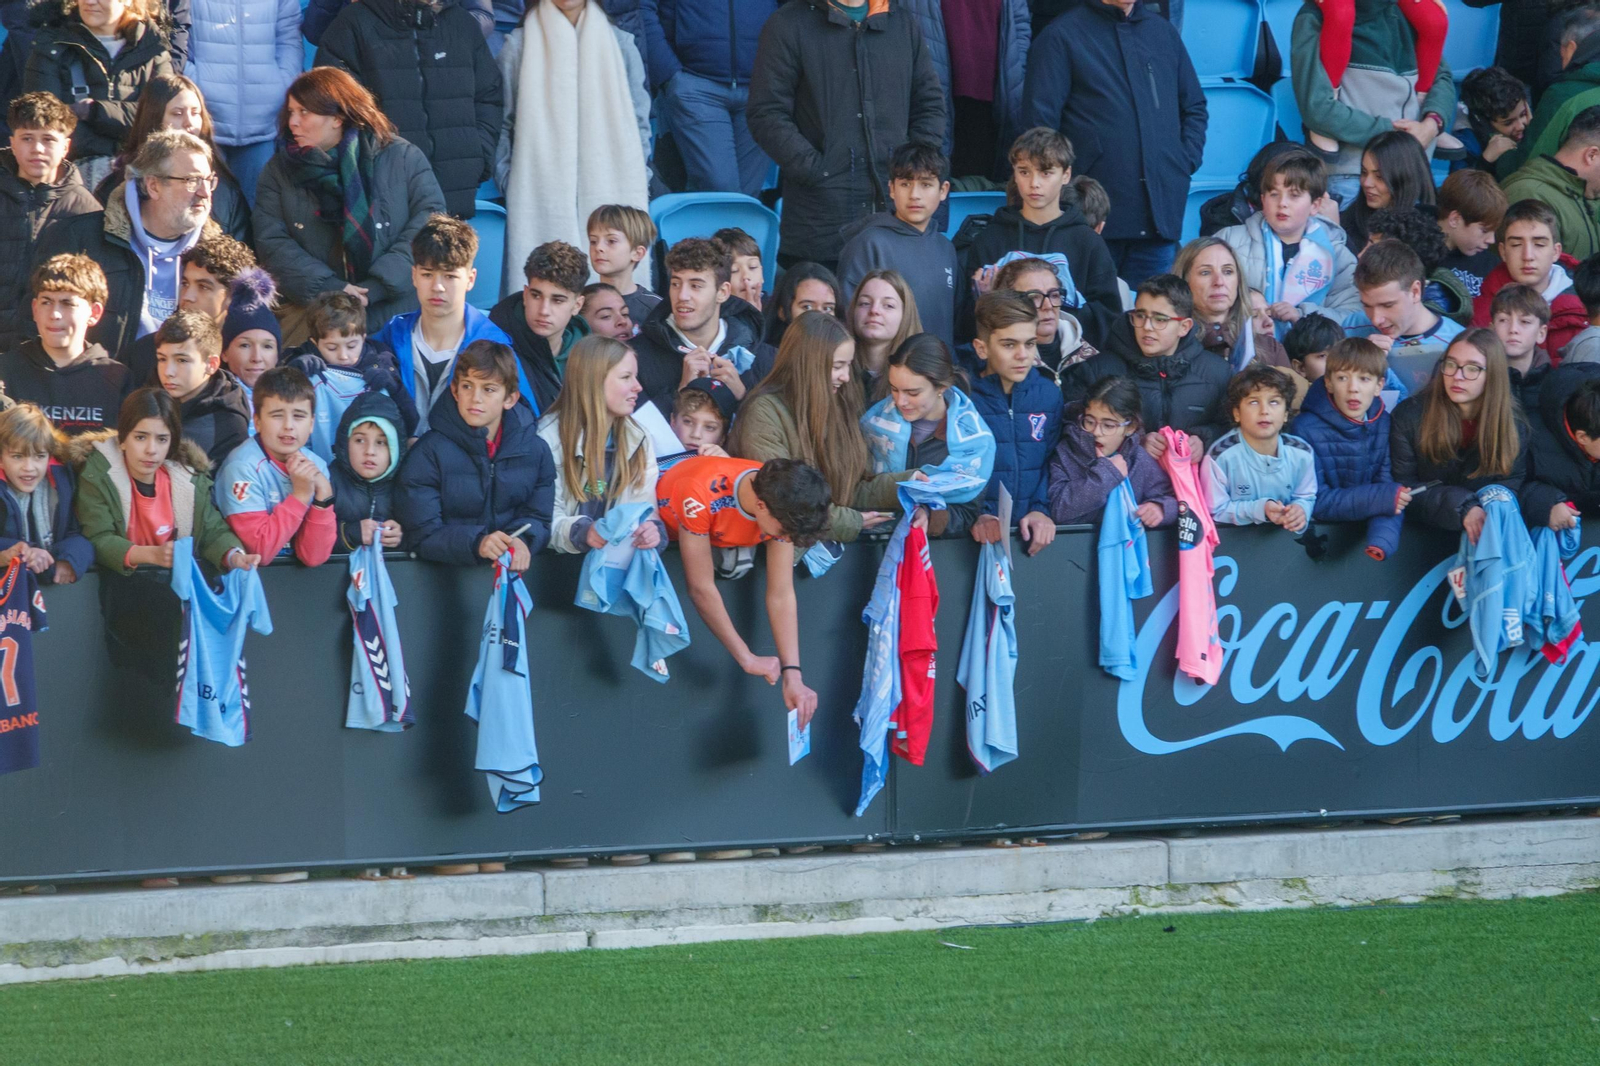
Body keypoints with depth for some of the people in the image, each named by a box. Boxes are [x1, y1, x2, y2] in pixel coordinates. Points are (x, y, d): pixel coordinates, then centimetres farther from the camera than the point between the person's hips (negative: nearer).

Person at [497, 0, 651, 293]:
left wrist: (639, 185, 6)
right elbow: (504, 123, 9)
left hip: (611, 189, 1)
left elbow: (639, 122, 13)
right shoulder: (520, 45, 8)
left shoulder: (619, 44, 12)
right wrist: (506, 181, 1)